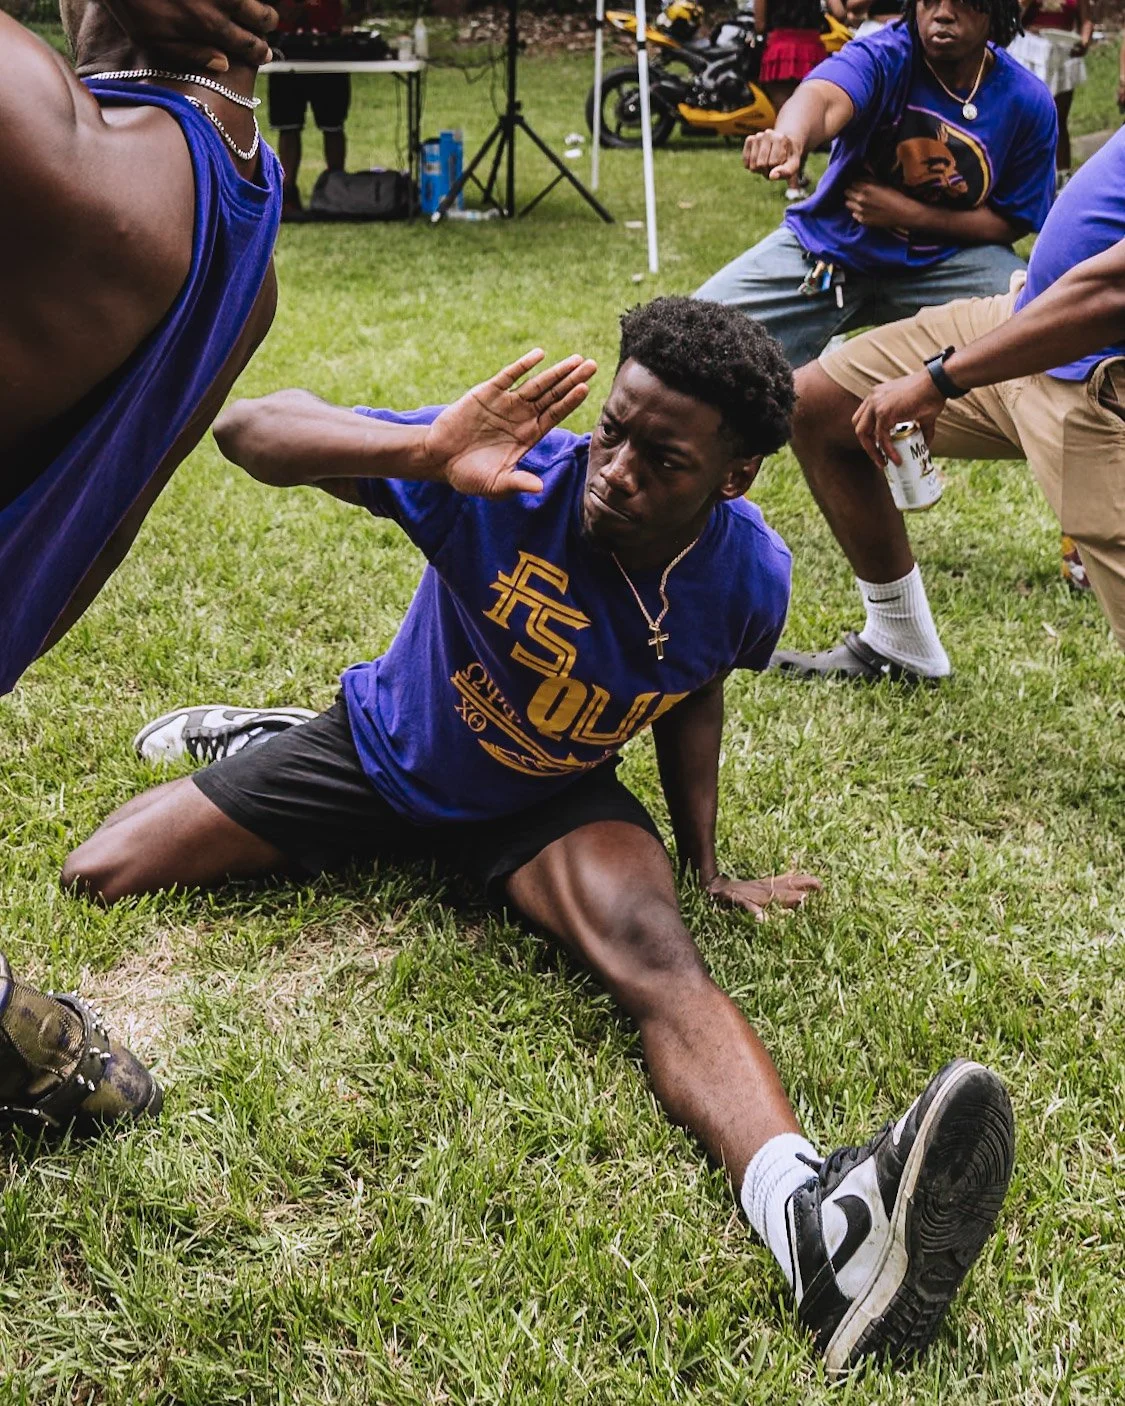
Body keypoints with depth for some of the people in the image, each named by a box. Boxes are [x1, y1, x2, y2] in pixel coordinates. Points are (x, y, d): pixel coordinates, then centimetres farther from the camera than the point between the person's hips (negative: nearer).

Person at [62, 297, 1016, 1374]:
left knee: (652, 945, -34)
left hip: (548, 802, 0)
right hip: (385, 754, 1)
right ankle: (265, 748, 29)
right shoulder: (513, 480, -32)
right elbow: (248, 428, -35)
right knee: (96, 877, -3)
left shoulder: (746, 576, -19)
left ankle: (808, 1214, -57)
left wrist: (705, 864, 5)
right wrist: (427, 449, -53)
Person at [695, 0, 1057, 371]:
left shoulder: (1028, 101, -11)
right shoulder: (884, 56, -17)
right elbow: (824, 98, -39)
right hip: (833, 244, 0)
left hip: (945, 256, 1)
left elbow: (1011, 222, -5)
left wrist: (910, 214, -19)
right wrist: (789, 138, -64)